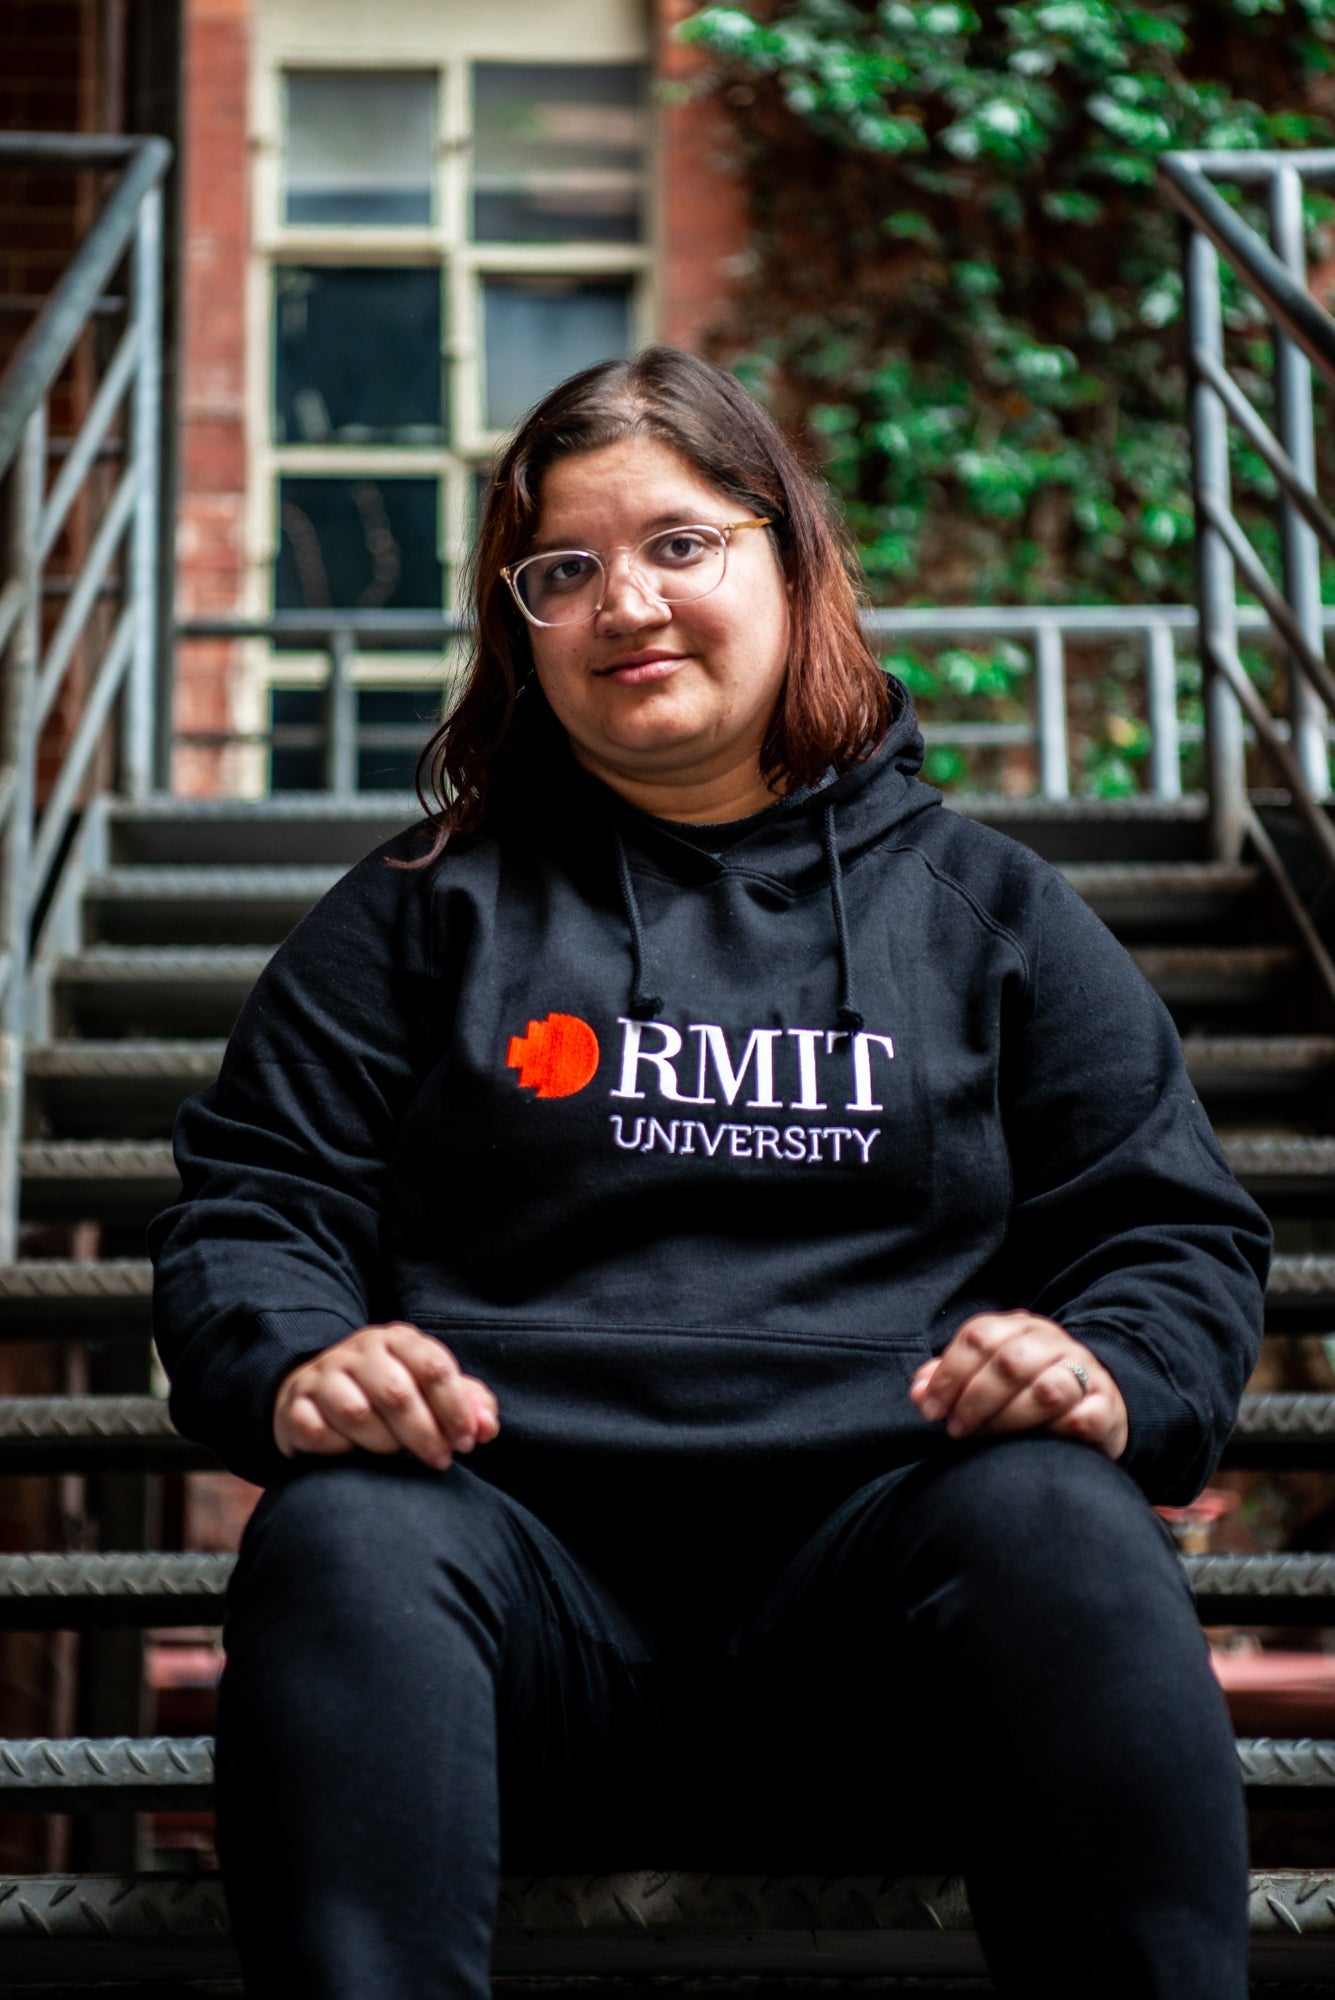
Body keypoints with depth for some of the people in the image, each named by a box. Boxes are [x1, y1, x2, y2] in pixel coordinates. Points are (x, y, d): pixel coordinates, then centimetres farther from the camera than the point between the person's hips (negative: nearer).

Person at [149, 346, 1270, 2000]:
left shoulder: (988, 908, 22)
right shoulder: (422, 913, 20)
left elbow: (1175, 1231, 18)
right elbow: (248, 1211, 15)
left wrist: (1107, 1376, -6)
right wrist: (298, 1366, -10)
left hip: (877, 1548, 0)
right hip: (523, 1545, 0)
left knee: (1056, 1523, -32)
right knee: (344, 1538, -33)